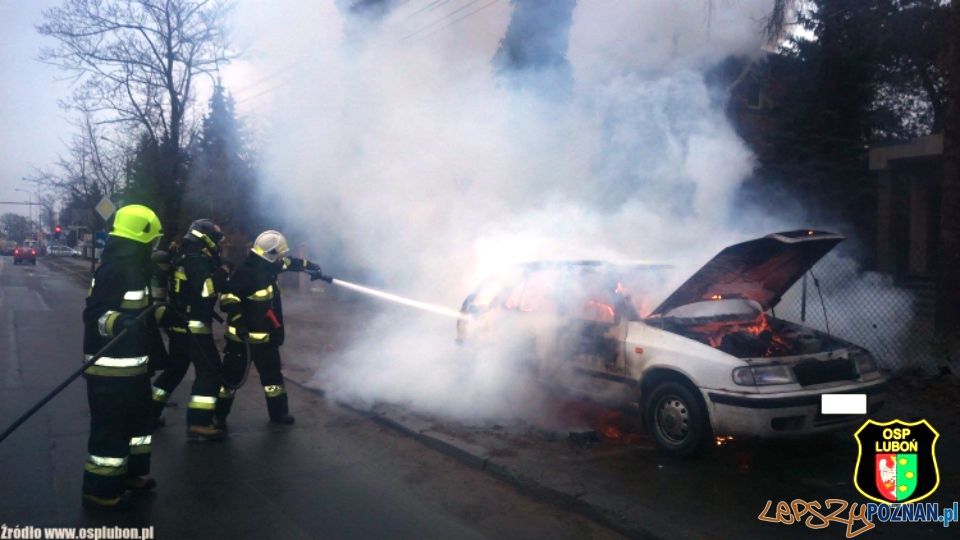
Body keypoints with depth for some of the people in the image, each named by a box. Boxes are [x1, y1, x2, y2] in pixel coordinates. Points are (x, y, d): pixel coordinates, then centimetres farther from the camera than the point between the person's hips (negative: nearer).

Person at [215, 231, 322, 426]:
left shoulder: (270, 266, 4)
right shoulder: (246, 273, -23)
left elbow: (290, 263, 22)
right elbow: (228, 297, -29)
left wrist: (313, 268, 30)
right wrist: (238, 322, -32)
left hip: (266, 335, 9)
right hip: (243, 336, -9)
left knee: (272, 374, 16)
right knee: (232, 376, 1)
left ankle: (278, 412, 29)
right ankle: (219, 415, 14)